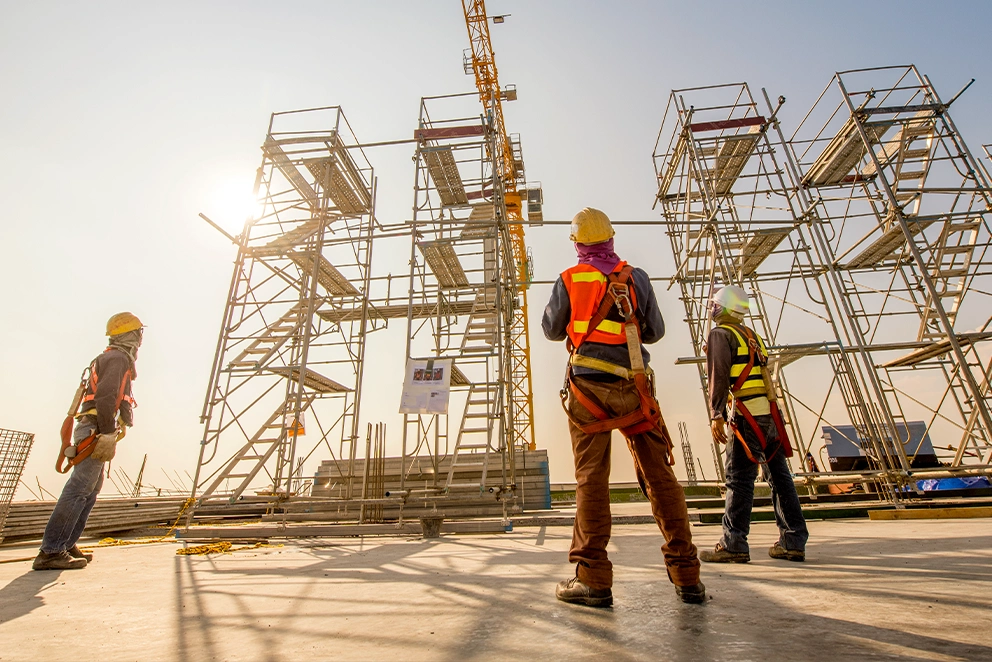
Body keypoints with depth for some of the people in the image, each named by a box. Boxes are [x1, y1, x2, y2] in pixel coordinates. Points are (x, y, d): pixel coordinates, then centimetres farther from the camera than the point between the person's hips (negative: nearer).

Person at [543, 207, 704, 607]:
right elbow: (655, 332, 12)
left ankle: (594, 580, 3)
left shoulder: (569, 280, 2)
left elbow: (551, 330, 11)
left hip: (587, 386, -1)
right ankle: (686, 576, 14)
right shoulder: (636, 277, 6)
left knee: (591, 479, 1)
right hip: (633, 388, 2)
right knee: (659, 477, 8)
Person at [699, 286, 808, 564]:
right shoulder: (752, 335, 22)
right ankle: (793, 543, 17)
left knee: (739, 480, -6)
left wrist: (716, 415, -17)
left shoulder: (720, 334, -3)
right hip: (770, 414, 8)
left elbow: (719, 376, -14)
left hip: (747, 416, -8)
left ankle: (733, 545, -3)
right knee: (780, 476, 11)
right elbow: (762, 375, 22)